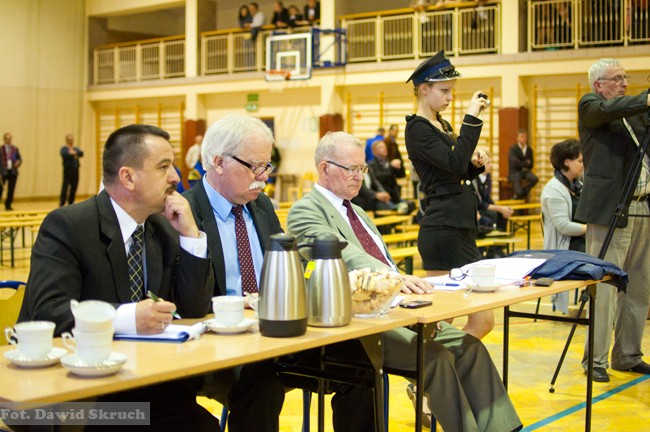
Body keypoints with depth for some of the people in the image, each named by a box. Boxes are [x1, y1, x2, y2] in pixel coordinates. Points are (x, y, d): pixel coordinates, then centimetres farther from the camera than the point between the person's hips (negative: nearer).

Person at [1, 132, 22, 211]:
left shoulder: (15, 149, 8)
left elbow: (19, 158, 13)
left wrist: (18, 162, -10)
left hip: (13, 172, 3)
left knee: (11, 190, 5)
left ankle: (8, 205, 16)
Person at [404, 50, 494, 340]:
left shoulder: (442, 124, 17)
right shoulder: (417, 128, -11)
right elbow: (454, 164, -23)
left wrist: (475, 163, 4)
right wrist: (471, 118, -19)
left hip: (460, 227, 9)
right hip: (444, 231, -9)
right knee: (482, 320, -9)